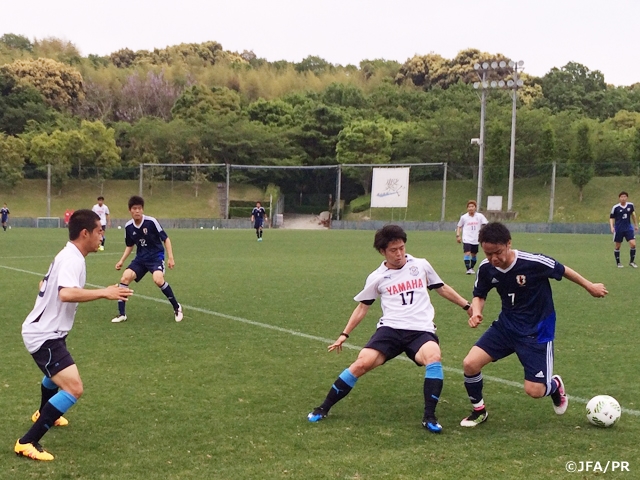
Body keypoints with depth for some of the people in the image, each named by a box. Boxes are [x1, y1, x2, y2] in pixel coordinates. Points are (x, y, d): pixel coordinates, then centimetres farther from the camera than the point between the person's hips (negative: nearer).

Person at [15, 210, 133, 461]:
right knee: (73, 388, -21)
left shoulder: (67, 256, 8)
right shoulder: (72, 259, -22)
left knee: (57, 373, 37)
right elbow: (66, 293, -41)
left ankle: (43, 414, 65)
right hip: (44, 336, -11)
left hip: (45, 330, 11)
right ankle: (27, 442, -18)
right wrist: (105, 293, -38)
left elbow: (49, 286, 25)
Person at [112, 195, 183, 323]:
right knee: (125, 277, -14)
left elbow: (165, 239, -8)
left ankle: (176, 307, -9)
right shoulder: (128, 226, -3)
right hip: (141, 258, 5)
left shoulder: (151, 221, -17)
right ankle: (121, 314, -3)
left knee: (158, 279, -31)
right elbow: (130, 246, 15)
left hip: (156, 256, -5)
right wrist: (122, 261, 5)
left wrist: (170, 257, -14)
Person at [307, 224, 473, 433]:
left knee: (433, 357, -33)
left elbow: (442, 288, 23)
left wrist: (467, 305, 24)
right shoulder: (377, 277, 9)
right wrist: (344, 335, 15)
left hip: (421, 330, 0)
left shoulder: (421, 265, 9)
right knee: (362, 363, -19)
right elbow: (362, 306, 18)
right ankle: (324, 408, -3)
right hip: (391, 329, 0)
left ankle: (429, 416, -22)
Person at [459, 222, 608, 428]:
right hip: (506, 326, 4)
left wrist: (590, 286, 8)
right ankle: (479, 410, 14)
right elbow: (479, 295, 6)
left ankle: (555, 385, 30)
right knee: (470, 363, -13)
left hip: (537, 330, -4)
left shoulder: (533, 262, -26)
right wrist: (476, 312, -17)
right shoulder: (486, 268, -13)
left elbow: (562, 270, -7)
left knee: (534, 390, -9)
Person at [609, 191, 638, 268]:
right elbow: (611, 218, -3)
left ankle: (632, 262, 7)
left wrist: (635, 225, 21)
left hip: (628, 228, 2)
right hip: (619, 229, -2)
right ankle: (618, 263, 22)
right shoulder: (615, 207, -11)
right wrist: (612, 227, -18)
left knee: (633, 244, -9)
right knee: (617, 246, 6)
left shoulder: (630, 205, -2)